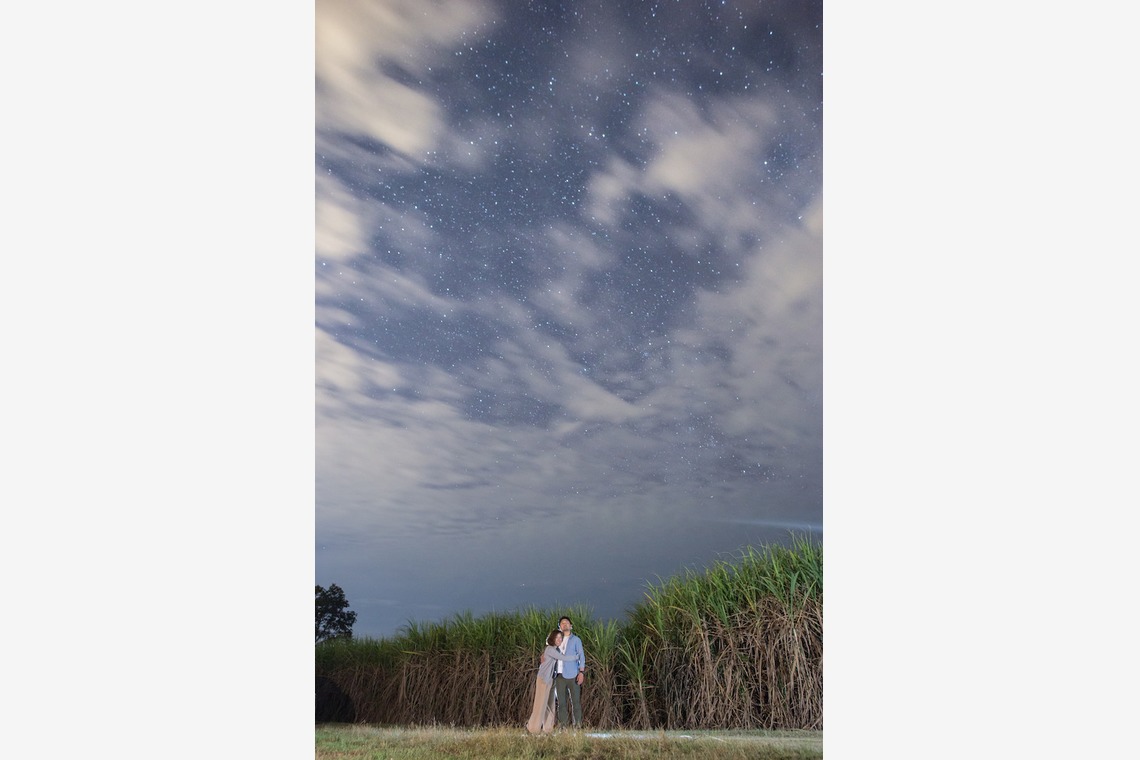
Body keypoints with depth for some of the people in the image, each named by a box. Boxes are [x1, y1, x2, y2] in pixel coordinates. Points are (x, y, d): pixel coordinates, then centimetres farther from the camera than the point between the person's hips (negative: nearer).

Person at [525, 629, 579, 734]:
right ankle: (533, 727, 9)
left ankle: (547, 727, 19)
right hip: (544, 679, -9)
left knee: (550, 704, 11)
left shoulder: (556, 649, 10)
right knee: (541, 703, -2)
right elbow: (564, 658, -22)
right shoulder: (550, 649, -19)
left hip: (551, 680, 9)